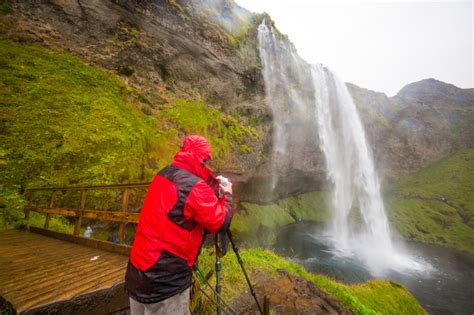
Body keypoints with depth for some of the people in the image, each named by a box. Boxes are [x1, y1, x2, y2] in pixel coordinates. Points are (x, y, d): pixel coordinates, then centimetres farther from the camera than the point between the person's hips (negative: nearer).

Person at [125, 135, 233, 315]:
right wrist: (227, 195, 0)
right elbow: (221, 223, -16)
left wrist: (213, 188, 13)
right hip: (165, 281, -8)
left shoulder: (163, 175, 2)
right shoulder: (194, 186, -23)